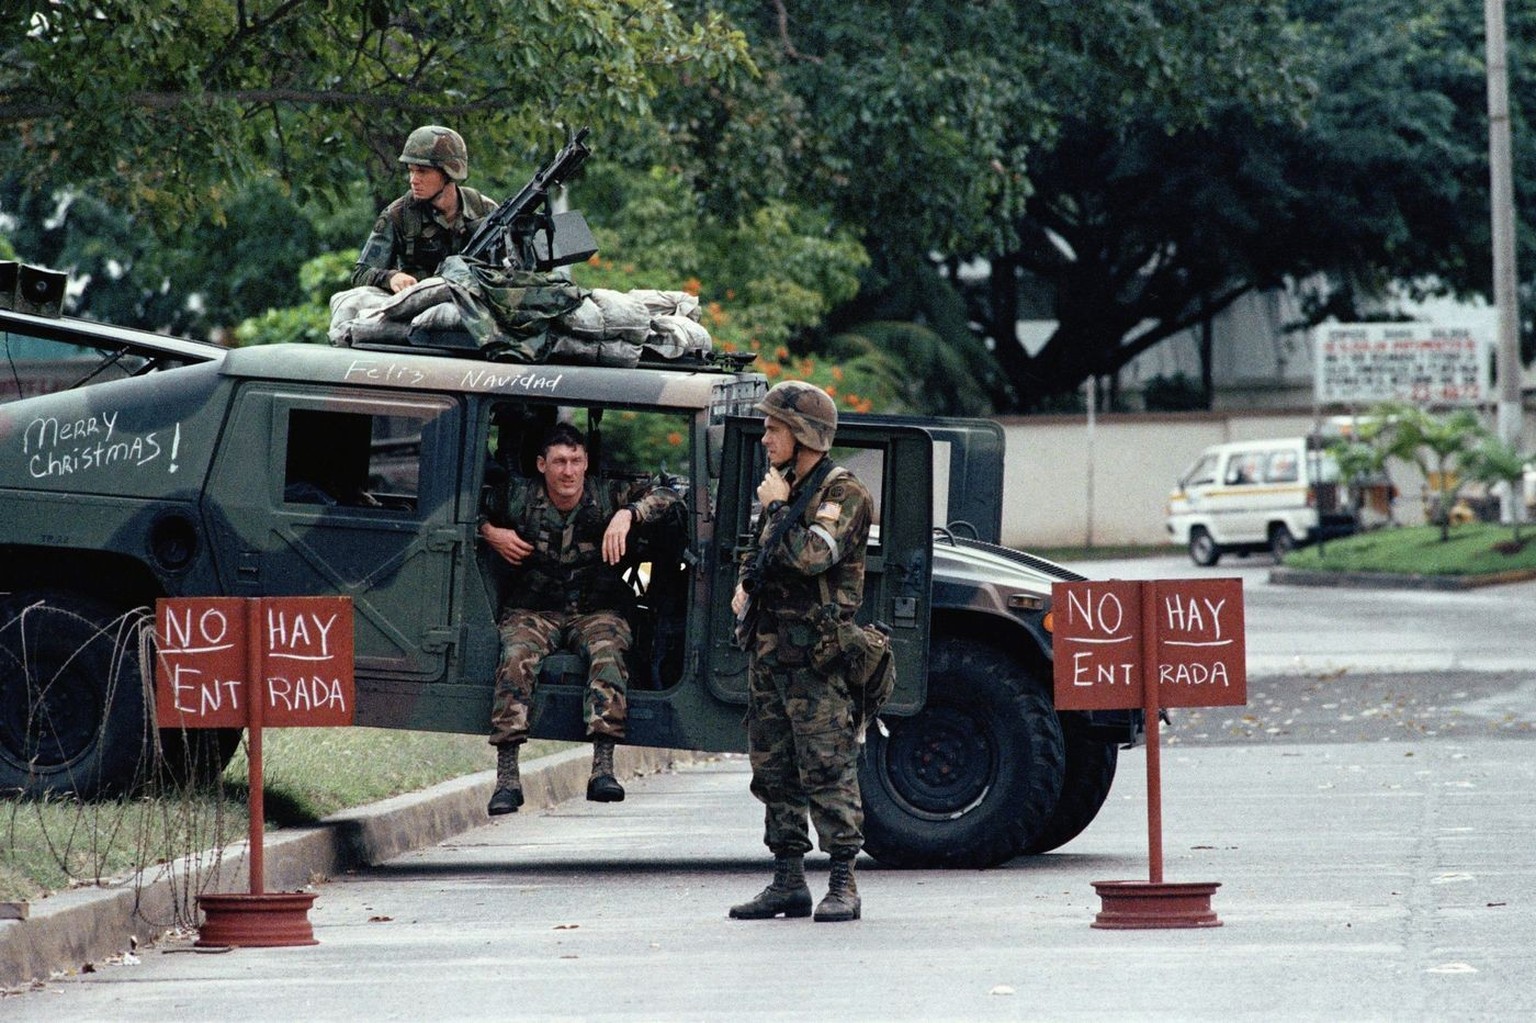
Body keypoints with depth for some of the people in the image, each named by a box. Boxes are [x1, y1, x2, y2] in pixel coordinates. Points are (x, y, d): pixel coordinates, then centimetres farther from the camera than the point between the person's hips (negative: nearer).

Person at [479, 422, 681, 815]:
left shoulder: (607, 498, 2)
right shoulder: (519, 497, 3)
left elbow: (667, 497, -1)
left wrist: (627, 515, -17)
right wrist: (490, 534, -4)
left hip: (596, 611, 0)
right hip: (534, 611, 0)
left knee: (607, 653, -33)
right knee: (516, 658, -31)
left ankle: (603, 768, -38)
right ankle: (507, 777, -36)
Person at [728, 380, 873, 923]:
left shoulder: (843, 492, -9)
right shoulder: (782, 487, 16)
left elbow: (812, 555, -23)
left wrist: (778, 507, -10)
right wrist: (744, 586, 11)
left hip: (816, 655, -9)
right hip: (768, 648, 9)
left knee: (828, 769, -9)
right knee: (773, 771, 10)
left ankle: (843, 886, -7)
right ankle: (788, 883, 16)